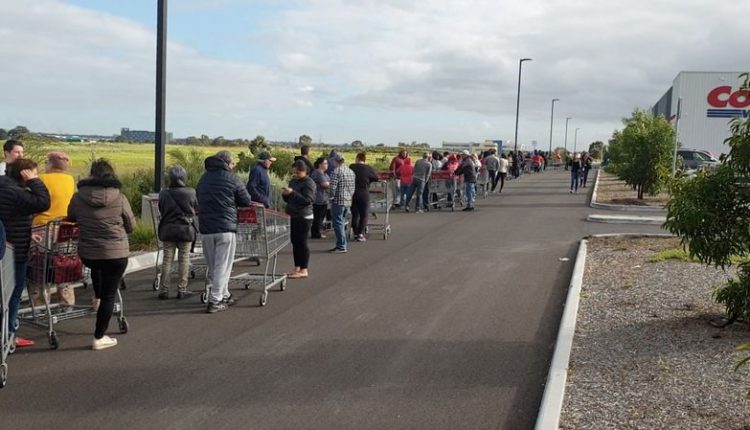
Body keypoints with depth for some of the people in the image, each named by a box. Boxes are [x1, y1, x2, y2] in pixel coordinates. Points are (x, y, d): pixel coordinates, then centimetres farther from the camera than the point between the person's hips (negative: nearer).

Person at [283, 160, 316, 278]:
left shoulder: (308, 183, -10)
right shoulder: (293, 181, 15)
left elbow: (307, 200, -20)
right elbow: (287, 199, 19)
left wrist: (292, 193, -23)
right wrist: (285, 194, -3)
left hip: (304, 217, -8)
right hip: (293, 215, 8)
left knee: (301, 242, -6)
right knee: (294, 241, 11)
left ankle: (304, 270, 1)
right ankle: (297, 268, 21)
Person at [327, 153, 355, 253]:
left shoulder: (336, 171, -14)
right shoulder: (351, 172, 11)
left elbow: (332, 188, -18)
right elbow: (353, 188, 15)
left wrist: (331, 195, 0)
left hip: (338, 201, -8)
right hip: (348, 201, 8)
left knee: (338, 224, -3)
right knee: (341, 223, 17)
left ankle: (341, 247, -3)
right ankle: (340, 245, 20)